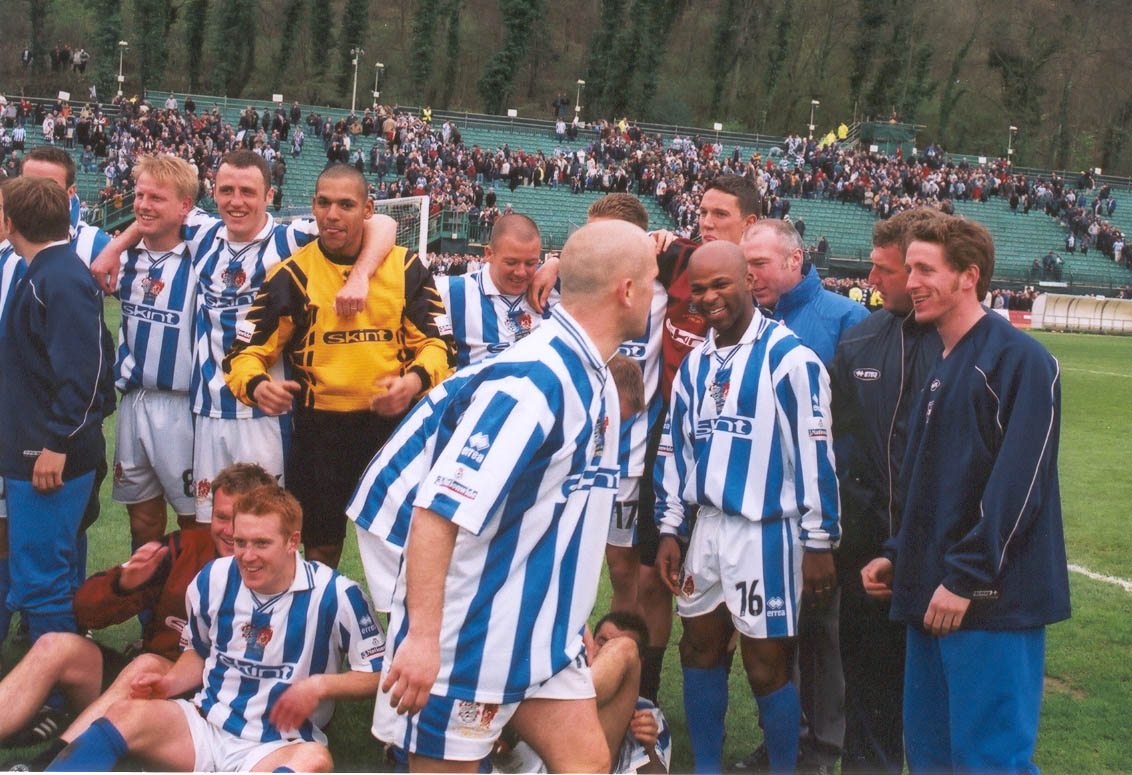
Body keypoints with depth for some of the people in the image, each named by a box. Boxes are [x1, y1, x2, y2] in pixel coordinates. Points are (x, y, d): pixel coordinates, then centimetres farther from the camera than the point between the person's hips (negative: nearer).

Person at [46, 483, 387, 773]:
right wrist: (169, 683, 1)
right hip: (205, 728, 3)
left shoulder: (335, 594, -7)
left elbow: (377, 674, 0)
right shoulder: (214, 579, 5)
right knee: (125, 713, -26)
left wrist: (319, 685, -17)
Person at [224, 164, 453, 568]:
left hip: (394, 423, 1)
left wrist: (415, 380, -20)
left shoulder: (405, 267, 2)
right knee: (321, 549, 10)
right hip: (319, 427, 0)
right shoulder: (292, 274, -1)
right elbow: (245, 353, -2)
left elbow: (437, 342, 1)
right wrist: (256, 385, -24)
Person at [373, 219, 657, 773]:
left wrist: (571, 618, 23)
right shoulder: (531, 380, -22)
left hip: (542, 638, 9)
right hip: (466, 641, -9)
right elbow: (437, 512, -26)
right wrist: (421, 637, -28)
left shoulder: (595, 383, 8)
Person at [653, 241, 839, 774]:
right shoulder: (695, 363, 10)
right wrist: (670, 530, 12)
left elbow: (814, 453, -13)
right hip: (709, 528, 7)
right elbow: (675, 448, 15)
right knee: (700, 652, 14)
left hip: (766, 535, -7)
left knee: (767, 668, 0)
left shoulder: (787, 357, -13)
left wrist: (818, 543, -13)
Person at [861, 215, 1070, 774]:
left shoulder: (1020, 360, -11)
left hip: (990, 601, -9)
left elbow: (1017, 485, -19)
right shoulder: (942, 368, 18)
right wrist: (898, 556, 14)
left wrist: (964, 578, -20)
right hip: (932, 599, 9)